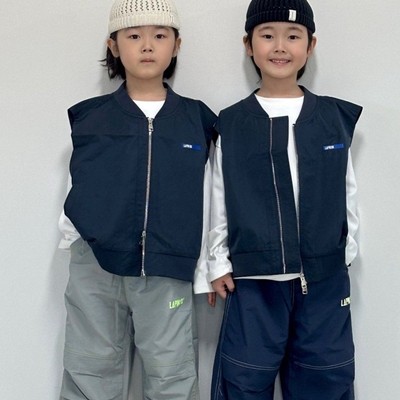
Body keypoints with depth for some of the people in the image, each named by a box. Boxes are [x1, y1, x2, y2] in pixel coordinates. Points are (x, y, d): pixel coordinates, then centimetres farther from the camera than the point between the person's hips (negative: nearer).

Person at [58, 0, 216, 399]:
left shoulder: (197, 119, 5)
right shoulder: (88, 116, 4)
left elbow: (203, 201, 6)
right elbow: (80, 191, 8)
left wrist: (202, 267, 5)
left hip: (167, 274, 0)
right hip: (94, 269, 1)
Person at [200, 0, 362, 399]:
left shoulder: (337, 118, 4)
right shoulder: (230, 124, 1)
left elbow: (348, 194, 9)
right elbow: (218, 200, 4)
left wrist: (345, 253, 8)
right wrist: (219, 263, 4)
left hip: (325, 283, 2)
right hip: (253, 283, -1)